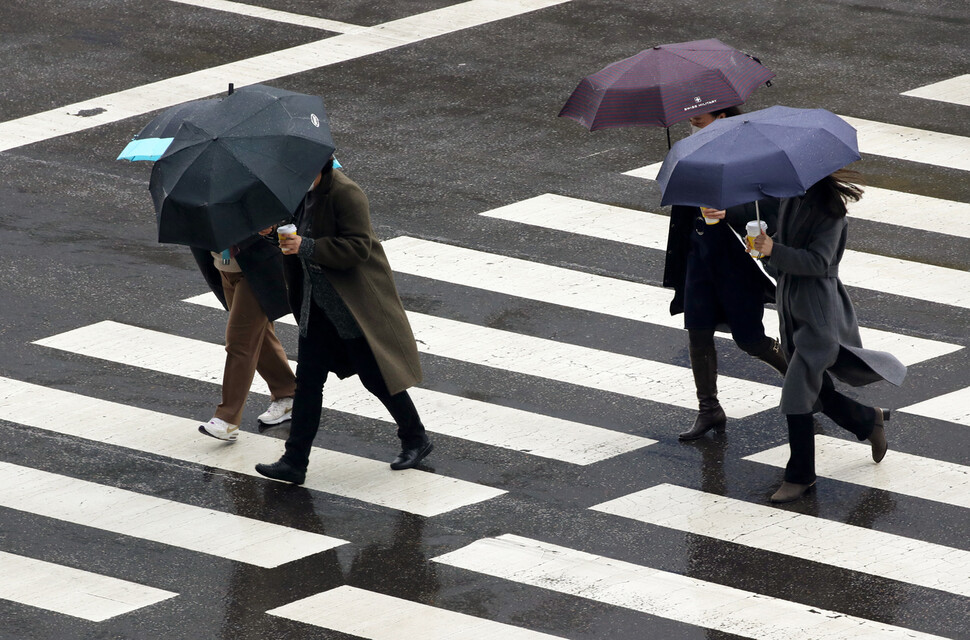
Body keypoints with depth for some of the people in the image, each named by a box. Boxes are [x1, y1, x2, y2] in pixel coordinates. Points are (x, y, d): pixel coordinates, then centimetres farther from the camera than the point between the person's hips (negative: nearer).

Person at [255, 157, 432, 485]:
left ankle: (416, 439, 24)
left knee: (376, 377, 3)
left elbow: (358, 246, -26)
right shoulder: (305, 192, 6)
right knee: (308, 378, 5)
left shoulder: (345, 193, -21)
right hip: (319, 305, 8)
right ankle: (294, 462, 6)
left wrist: (306, 247, -30)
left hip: (355, 307, -8)